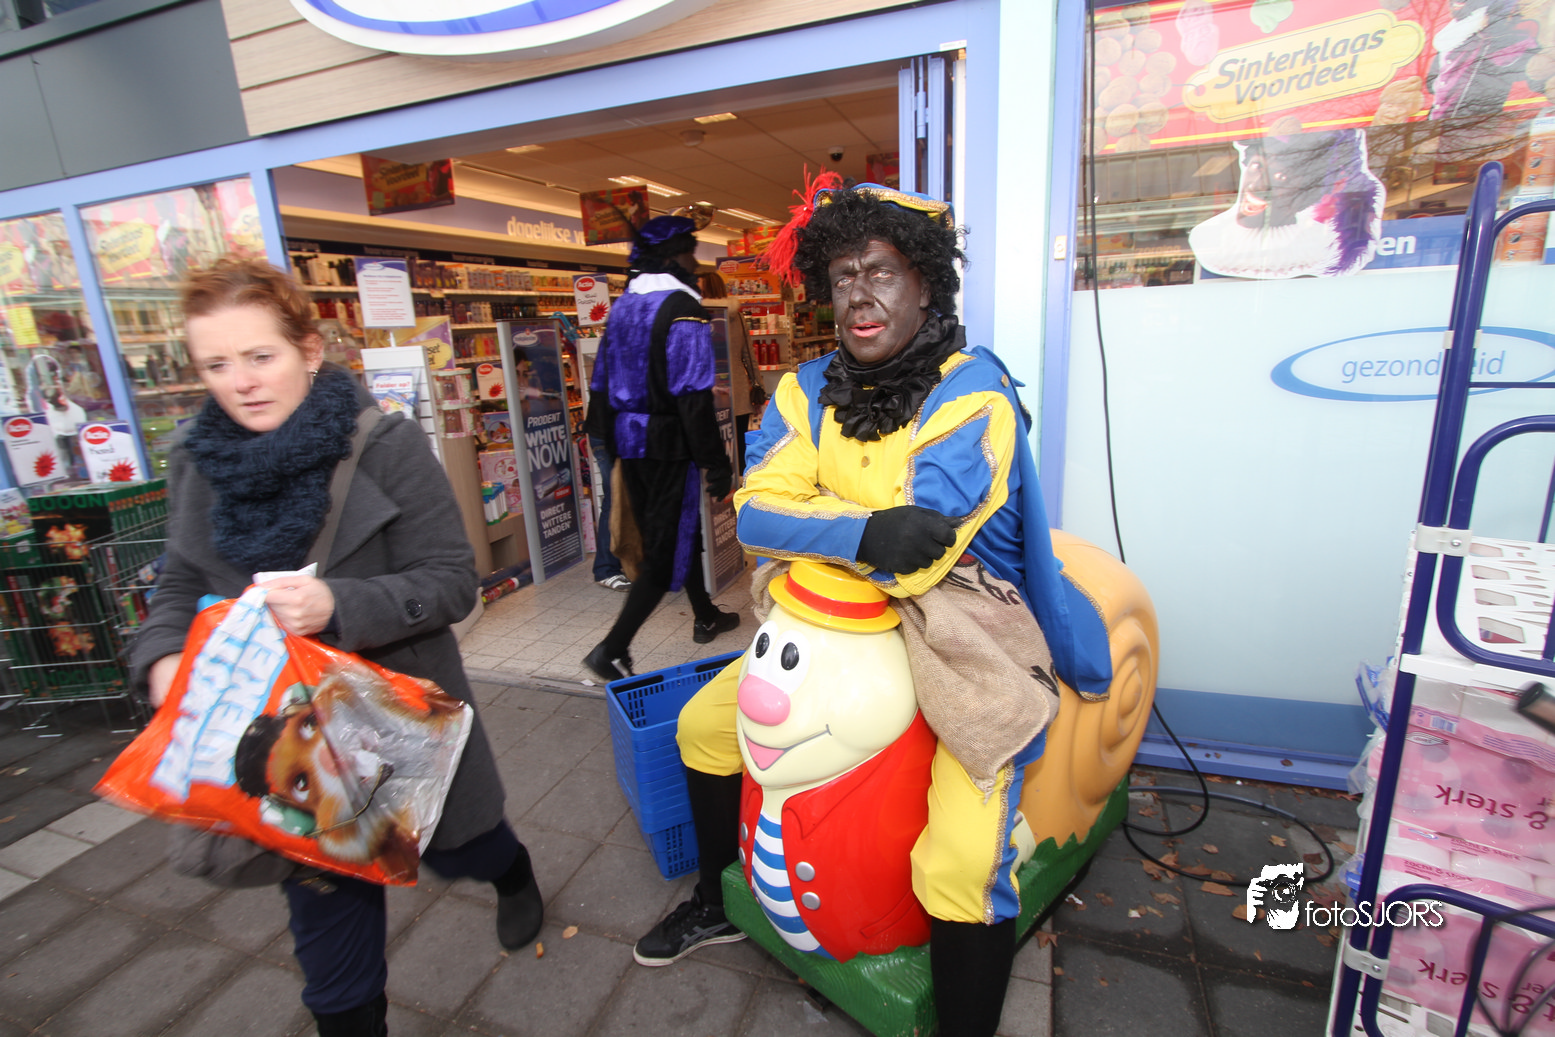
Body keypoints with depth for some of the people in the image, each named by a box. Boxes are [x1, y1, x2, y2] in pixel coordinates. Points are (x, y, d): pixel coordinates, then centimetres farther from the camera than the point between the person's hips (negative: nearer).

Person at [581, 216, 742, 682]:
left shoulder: (622, 307, 12)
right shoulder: (683, 311, -14)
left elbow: (600, 384, 16)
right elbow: (694, 400, -21)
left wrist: (611, 442, 22)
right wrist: (718, 467, -16)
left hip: (629, 445, 9)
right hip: (668, 447, -9)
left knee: (680, 529, 22)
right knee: (668, 549, -1)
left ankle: (706, 617, 39)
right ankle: (613, 649, -2)